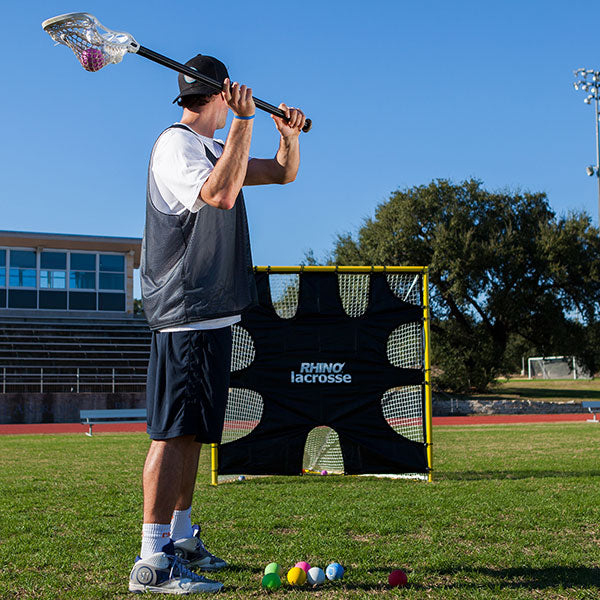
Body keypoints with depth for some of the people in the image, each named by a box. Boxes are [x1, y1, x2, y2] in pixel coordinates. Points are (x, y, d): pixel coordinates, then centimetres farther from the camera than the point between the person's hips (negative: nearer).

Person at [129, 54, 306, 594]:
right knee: (176, 430, -14)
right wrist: (244, 122, -24)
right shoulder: (176, 145, -8)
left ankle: (180, 539, 23)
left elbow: (282, 173, 24)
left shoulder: (214, 149, 22)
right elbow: (221, 195, -26)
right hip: (187, 312, -10)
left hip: (210, 313, 10)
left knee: (192, 430, 14)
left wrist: (290, 138, 4)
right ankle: (152, 562, -16)